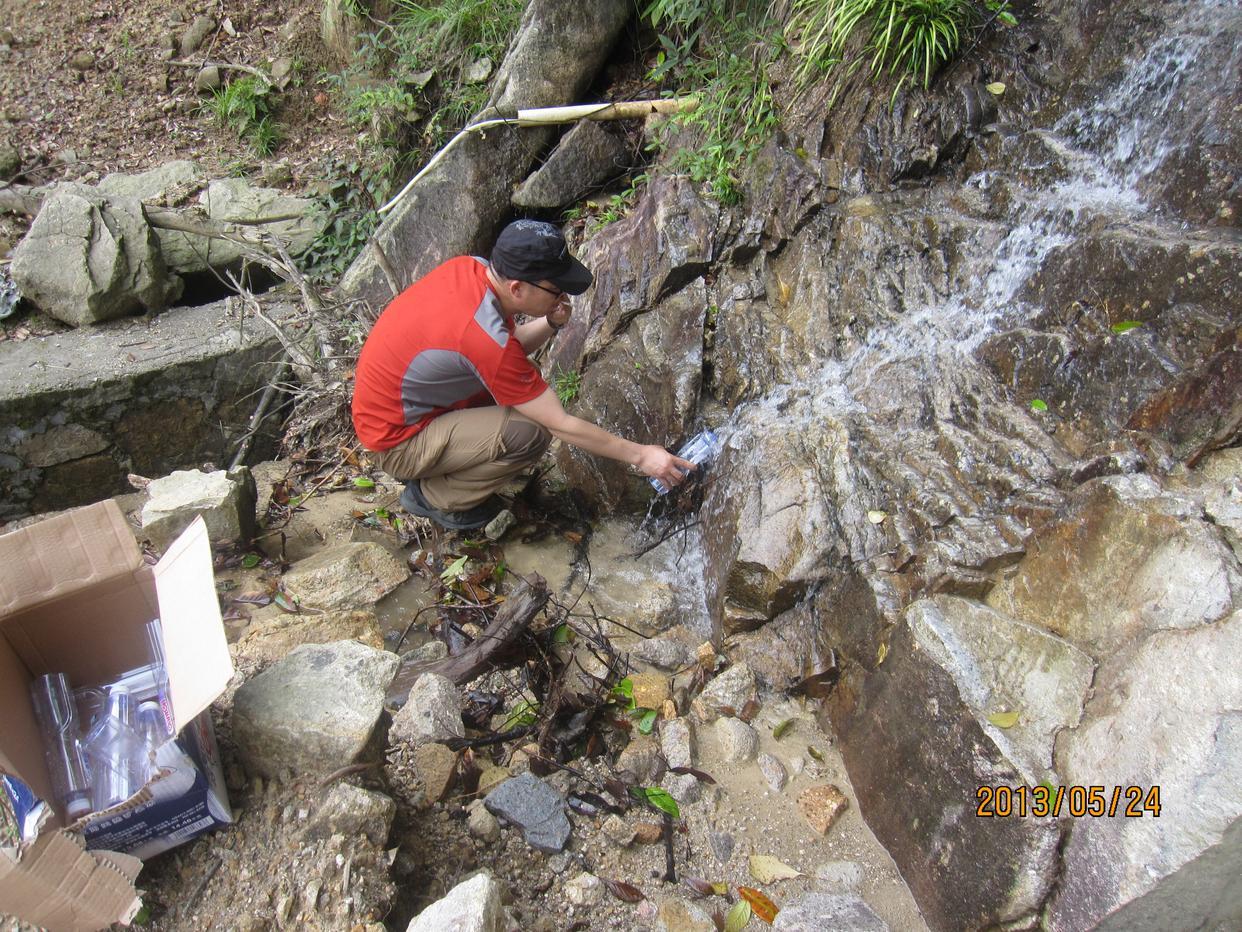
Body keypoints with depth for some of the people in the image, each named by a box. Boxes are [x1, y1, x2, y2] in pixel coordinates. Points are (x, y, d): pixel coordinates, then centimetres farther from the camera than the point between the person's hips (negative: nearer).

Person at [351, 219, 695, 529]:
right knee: (531, 433, -22)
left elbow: (511, 346, 8)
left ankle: (428, 466, 14)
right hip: (395, 440, -9)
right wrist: (638, 455, -16)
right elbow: (561, 425, -24)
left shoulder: (470, 268, -9)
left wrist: (550, 324, -12)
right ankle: (431, 496, -1)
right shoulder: (484, 338, -32)